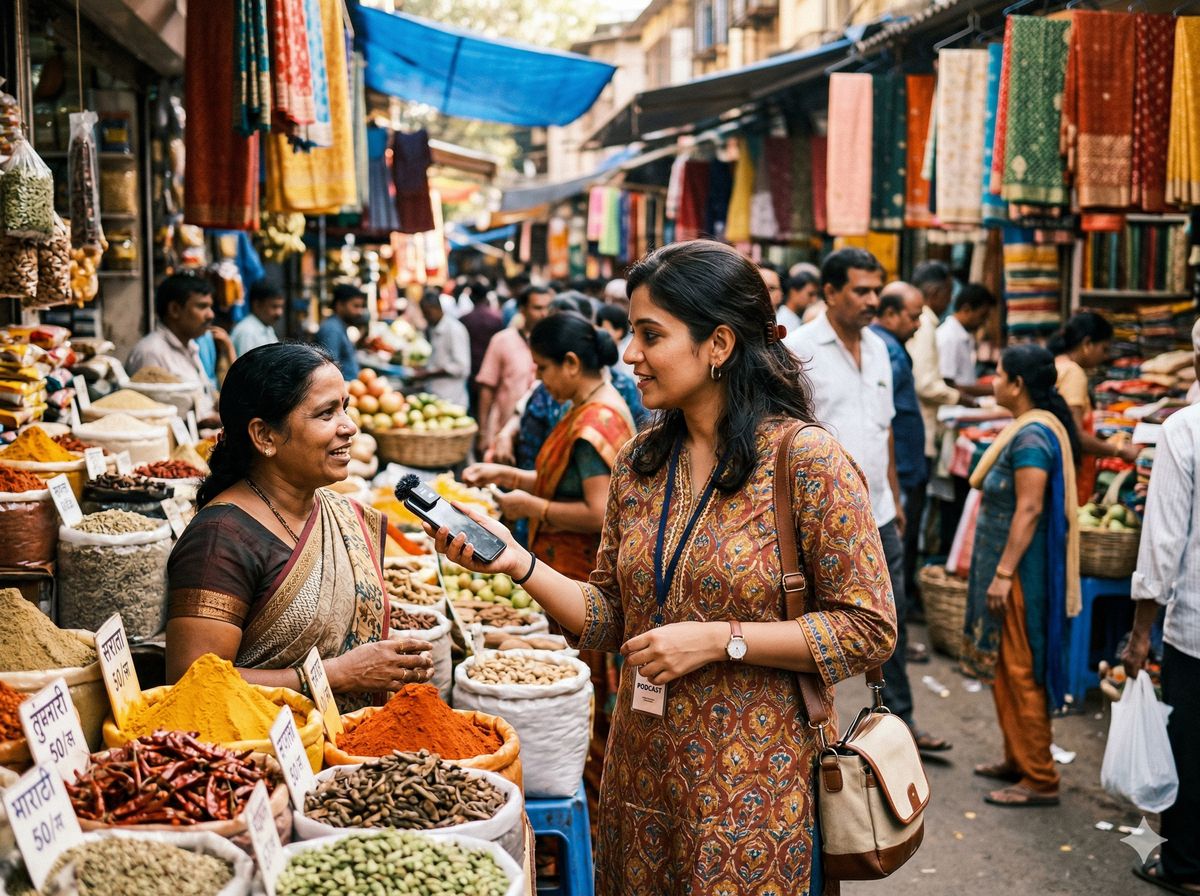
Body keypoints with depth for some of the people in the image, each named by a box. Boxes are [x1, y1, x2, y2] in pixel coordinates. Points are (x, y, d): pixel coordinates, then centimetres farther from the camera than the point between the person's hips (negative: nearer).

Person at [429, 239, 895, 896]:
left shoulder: (807, 460, -13)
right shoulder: (639, 464, 4)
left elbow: (867, 630, -12)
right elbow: (611, 619, 7)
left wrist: (720, 640, -18)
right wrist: (518, 563, -7)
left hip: (754, 789, -5)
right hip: (642, 776, 5)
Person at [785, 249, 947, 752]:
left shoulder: (877, 348, 11)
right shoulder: (799, 349, -11)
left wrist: (895, 497, 18)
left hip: (878, 514, 7)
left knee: (891, 620, 14)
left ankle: (899, 720, 27)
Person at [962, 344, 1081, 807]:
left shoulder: (1031, 436, -19)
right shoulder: (1036, 426, 12)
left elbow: (1028, 510, -24)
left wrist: (1003, 573, -24)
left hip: (1021, 571, -10)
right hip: (1014, 567, 10)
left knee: (1020, 672, -3)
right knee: (1009, 668, 18)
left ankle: (1039, 779, 4)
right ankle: (1018, 759, 29)